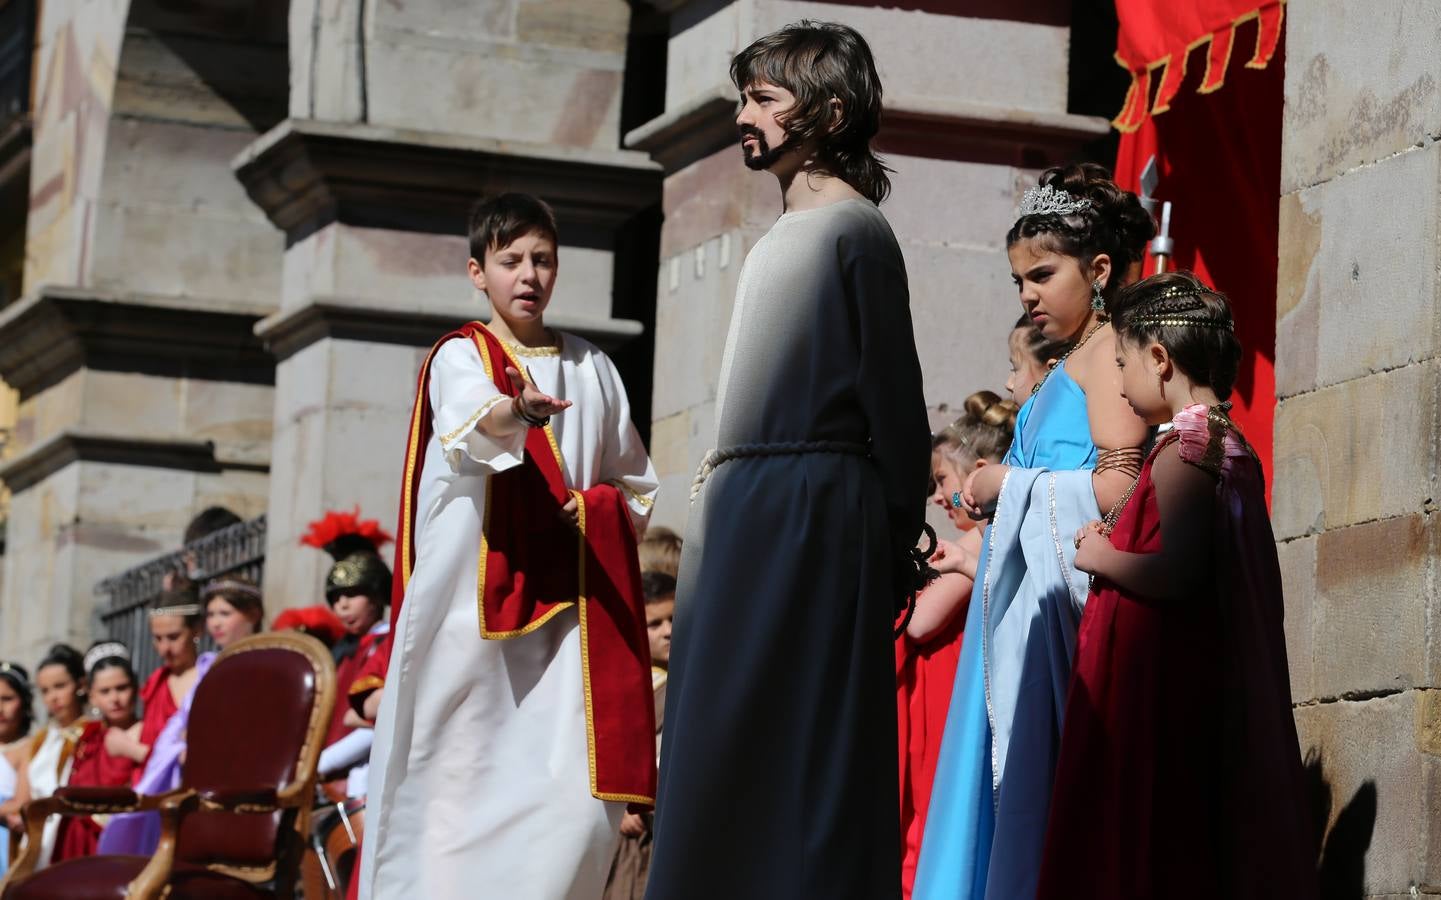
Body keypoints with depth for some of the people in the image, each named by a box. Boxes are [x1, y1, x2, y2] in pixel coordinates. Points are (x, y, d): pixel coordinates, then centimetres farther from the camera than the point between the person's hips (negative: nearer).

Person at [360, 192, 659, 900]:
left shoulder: (591, 369, 17)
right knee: (461, 786, -7)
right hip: (473, 604, -4)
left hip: (567, 607, 4)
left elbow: (638, 488, 22)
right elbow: (469, 427, -23)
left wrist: (588, 507, 0)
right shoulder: (460, 358, 1)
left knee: (574, 803, -8)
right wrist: (516, 411, -45)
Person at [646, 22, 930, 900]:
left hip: (814, 520, -9)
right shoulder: (784, 235, 19)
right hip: (742, 520, 9)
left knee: (798, 747, -9)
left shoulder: (854, 229, -8)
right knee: (724, 752, 8)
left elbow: (894, 401, -10)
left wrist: (898, 547, -11)